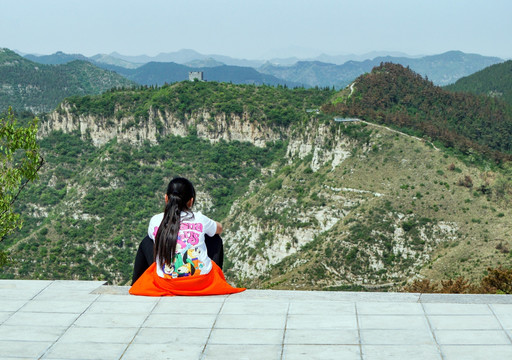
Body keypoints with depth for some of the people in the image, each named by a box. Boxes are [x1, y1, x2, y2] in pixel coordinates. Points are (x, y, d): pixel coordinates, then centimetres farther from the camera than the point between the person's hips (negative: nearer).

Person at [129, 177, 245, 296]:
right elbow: (219, 229, 21)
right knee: (216, 239, 25)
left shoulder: (156, 221, -1)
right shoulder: (200, 219, -1)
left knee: (146, 242, 25)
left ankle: (135, 286, 34)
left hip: (166, 285, 1)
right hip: (202, 283, 0)